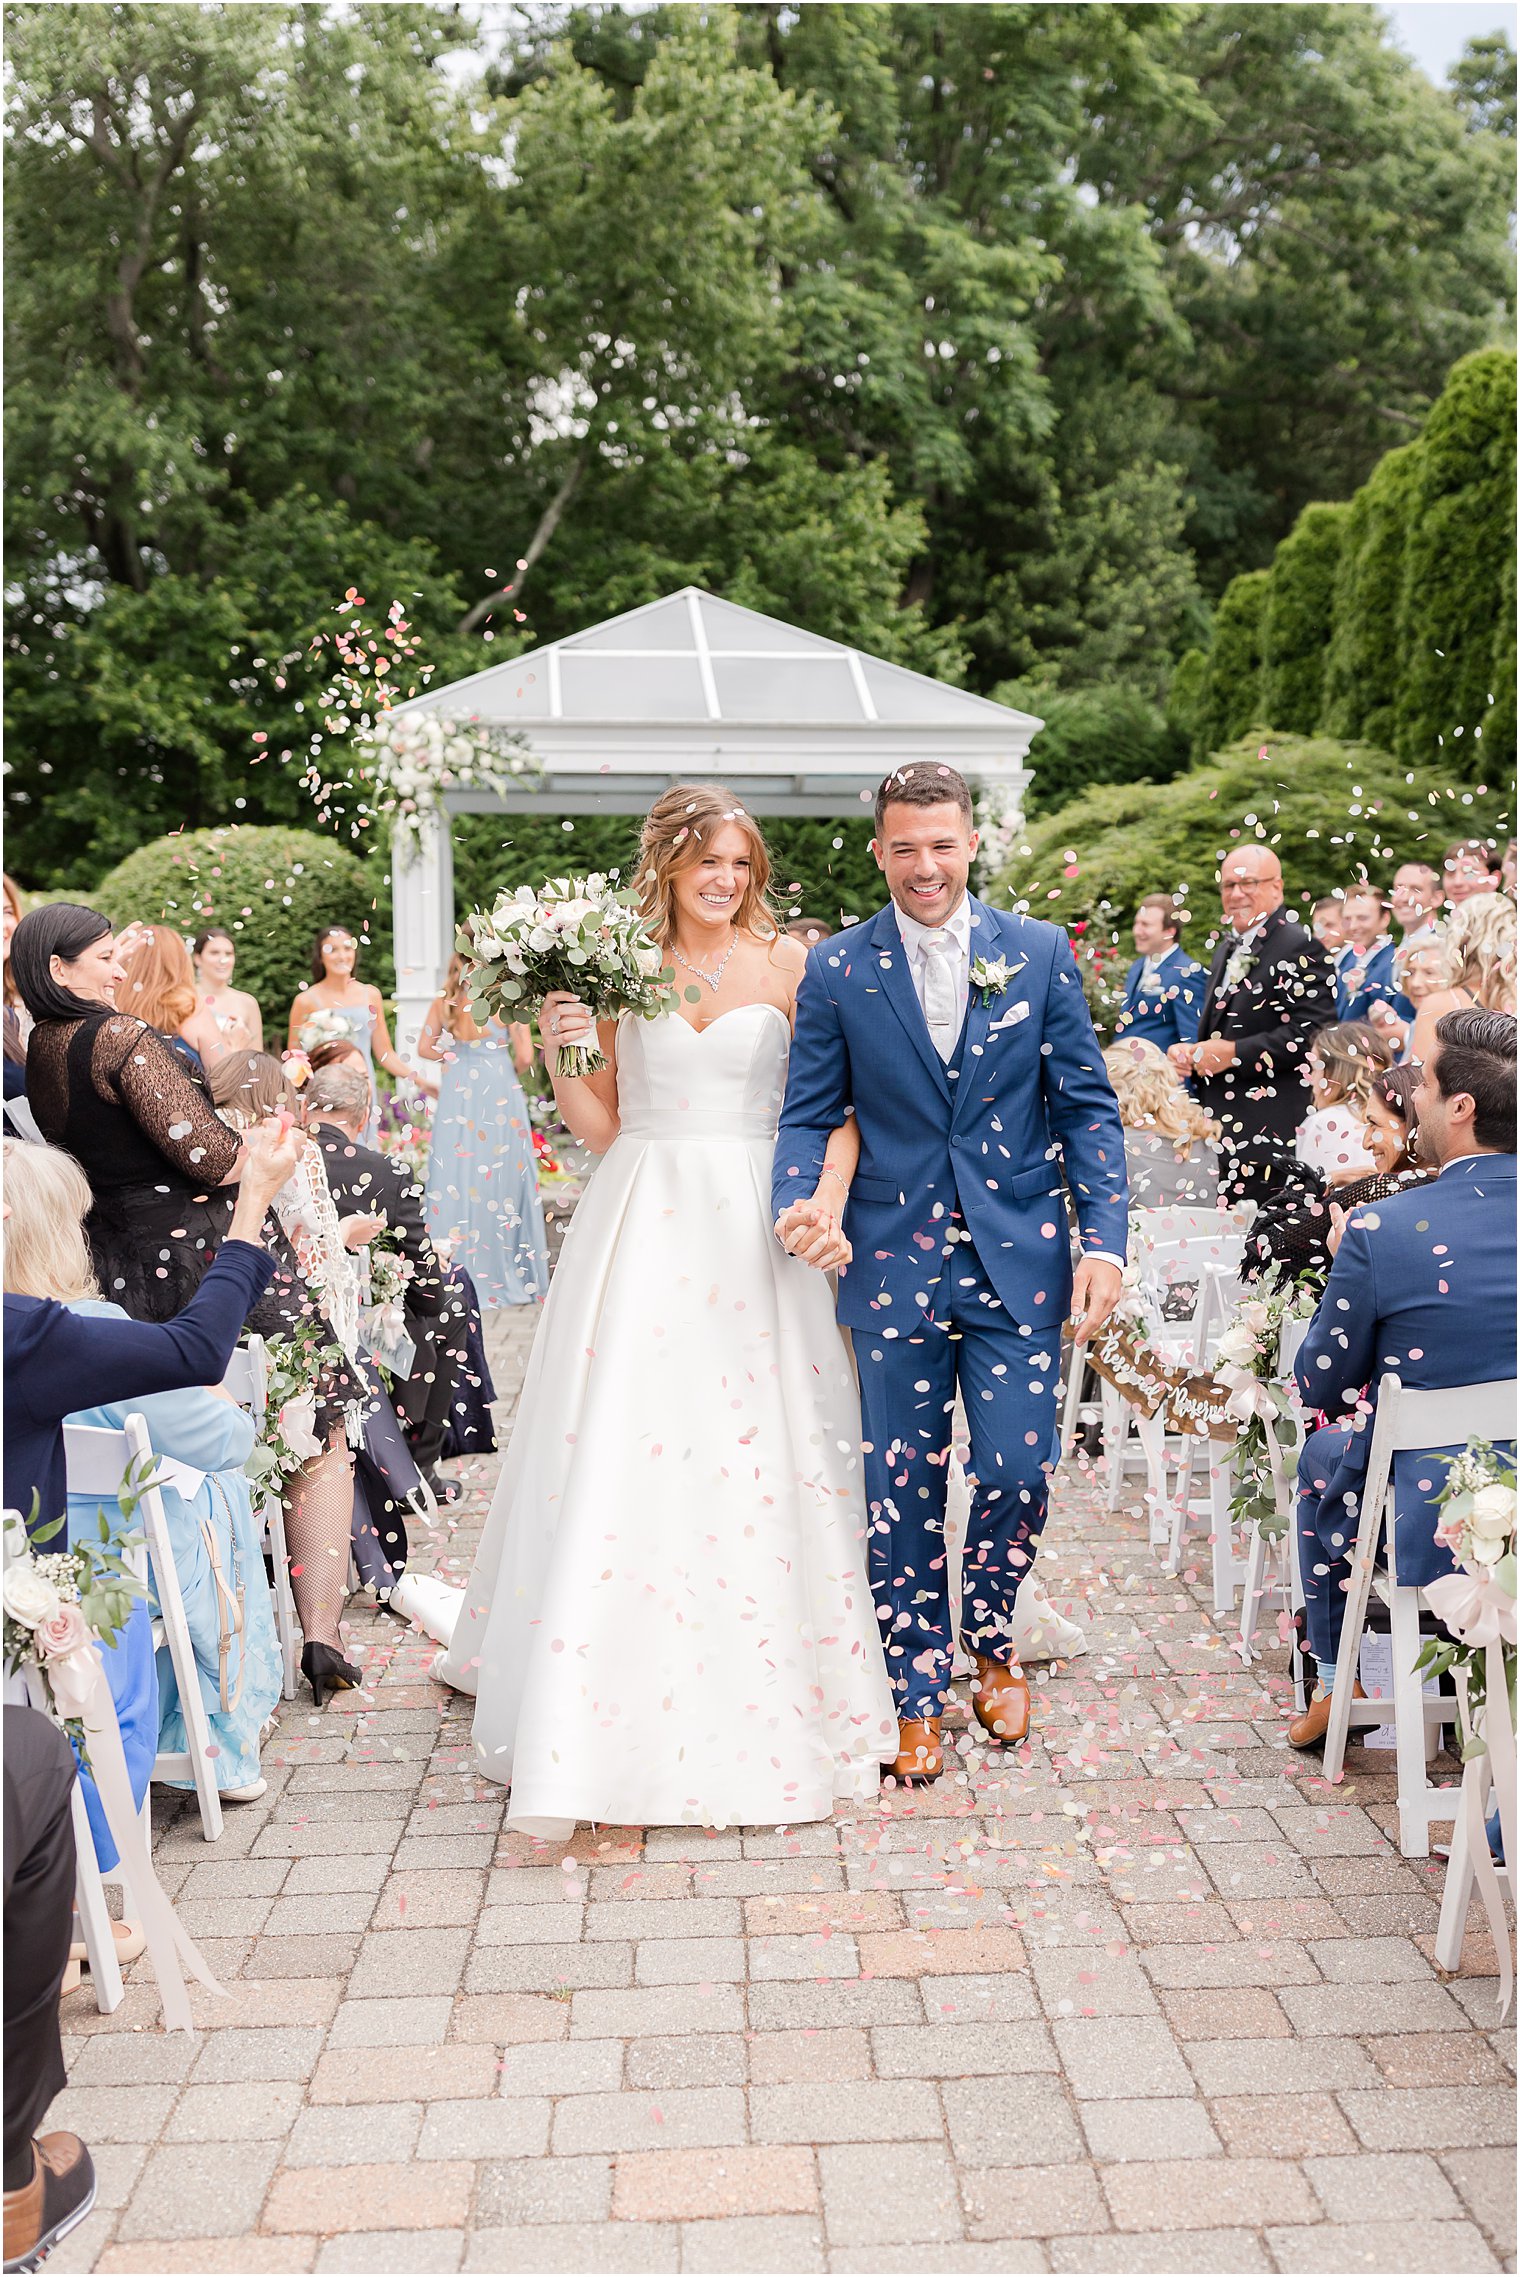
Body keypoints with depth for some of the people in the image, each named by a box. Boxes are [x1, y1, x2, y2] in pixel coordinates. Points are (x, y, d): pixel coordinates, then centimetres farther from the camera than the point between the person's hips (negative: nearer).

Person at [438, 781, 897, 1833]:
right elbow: (602, 1126, 11)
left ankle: (766, 1699, 17)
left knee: (758, 1452, 0)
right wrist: (562, 1055, -6)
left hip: (750, 1230, -1)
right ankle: (608, 1720, 7)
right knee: (615, 1449, -2)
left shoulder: (788, 962, 4)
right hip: (640, 1224, 1)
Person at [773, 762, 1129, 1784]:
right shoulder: (836, 969, 1)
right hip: (895, 1265, 0)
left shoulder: (1042, 953, 2)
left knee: (1019, 1473, -1)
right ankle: (921, 1693, 24)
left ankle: (990, 1641, 30)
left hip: (1019, 1260, 0)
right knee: (901, 1490, 5)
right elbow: (809, 1113, 3)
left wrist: (1105, 1238, -7)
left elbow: (1089, 1105, 3)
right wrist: (804, 1198, -17)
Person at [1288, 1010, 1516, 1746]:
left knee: (1324, 1450, 27)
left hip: (1430, 1530, -4)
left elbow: (1320, 1387, -8)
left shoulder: (1382, 1232, -21)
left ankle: (1336, 1682, 36)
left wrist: (1344, 1267, 8)